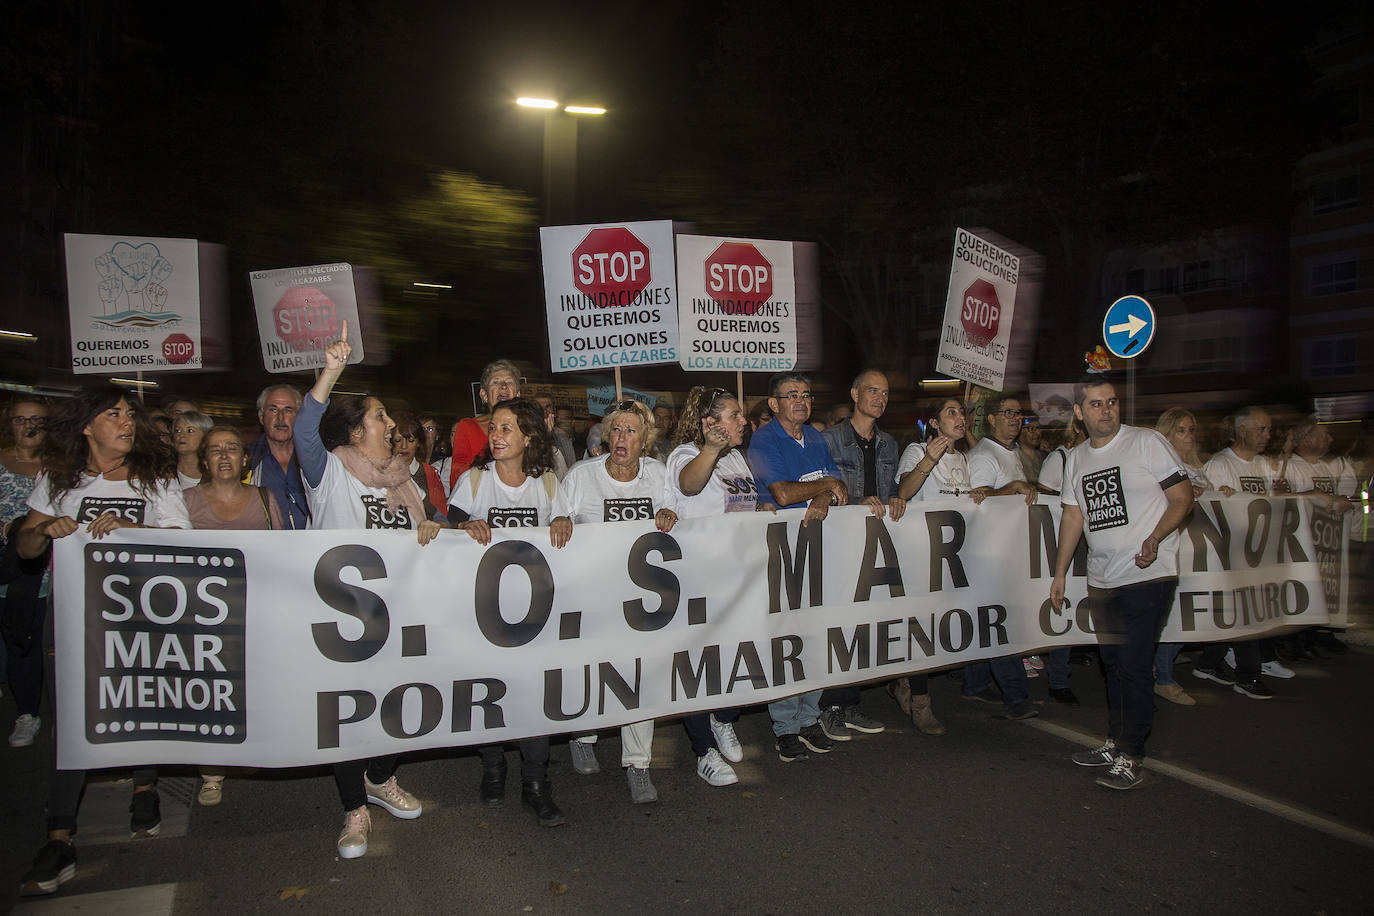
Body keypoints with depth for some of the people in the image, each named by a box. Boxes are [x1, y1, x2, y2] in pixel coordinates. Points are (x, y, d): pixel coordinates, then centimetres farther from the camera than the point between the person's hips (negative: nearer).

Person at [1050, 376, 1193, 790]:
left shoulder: (1147, 442, -5)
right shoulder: (1076, 458, 12)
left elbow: (1182, 497, -6)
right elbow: (1073, 515, 16)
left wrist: (1154, 539, -23)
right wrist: (1060, 573, 14)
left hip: (1148, 575, -6)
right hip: (1102, 580, 6)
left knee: (1134, 666, -6)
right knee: (1113, 664, 14)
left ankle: (1131, 757, 4)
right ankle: (1116, 742, 27)